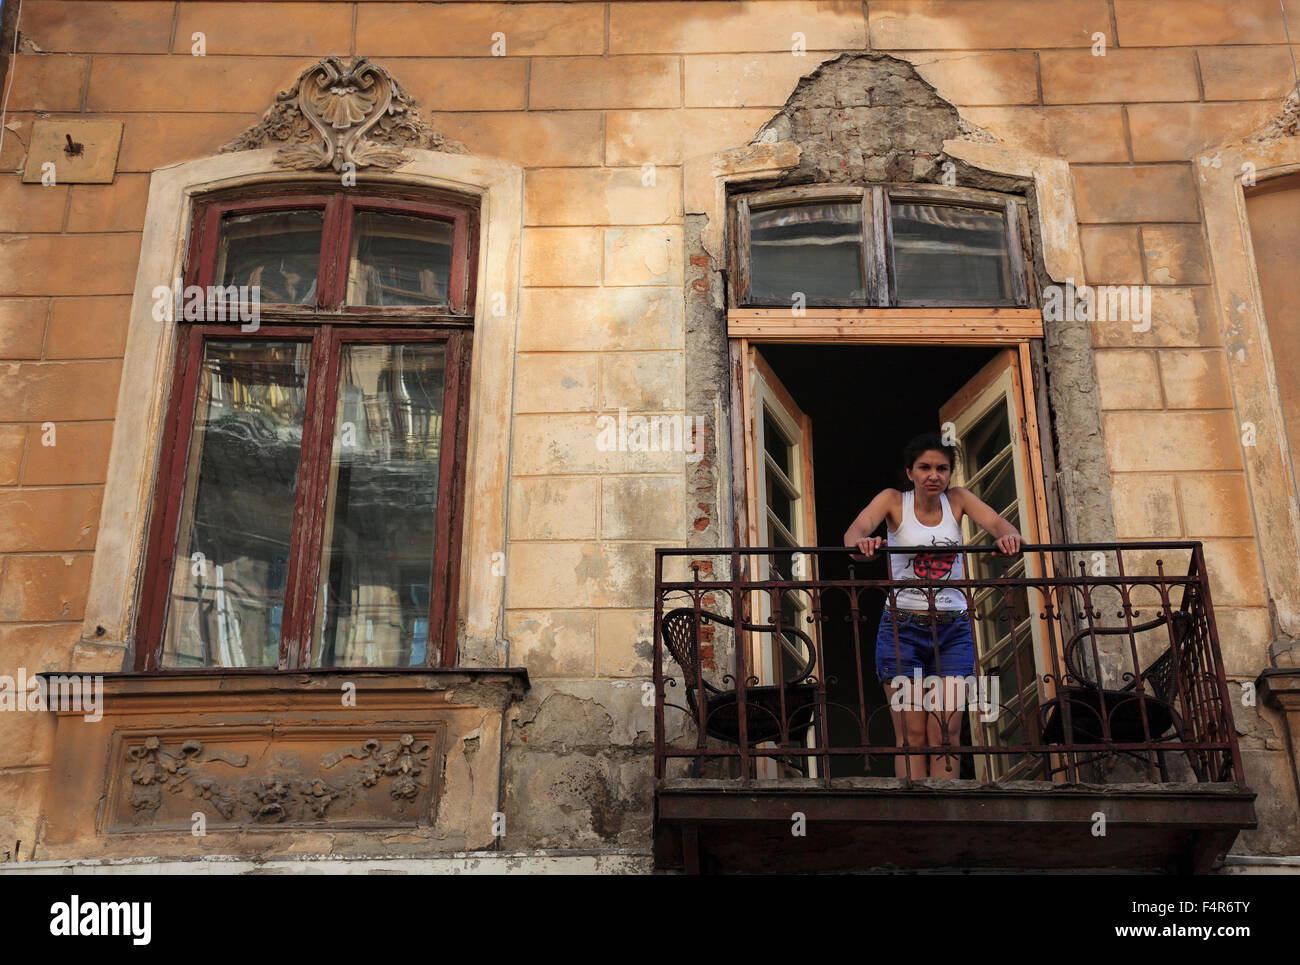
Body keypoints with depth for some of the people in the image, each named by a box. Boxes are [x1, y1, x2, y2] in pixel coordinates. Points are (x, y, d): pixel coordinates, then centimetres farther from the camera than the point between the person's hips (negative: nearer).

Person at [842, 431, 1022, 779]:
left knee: (946, 731, -3)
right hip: (903, 626, -2)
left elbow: (995, 521, -11)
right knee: (911, 733, -6)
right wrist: (859, 542, -42)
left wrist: (1008, 535, -36)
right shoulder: (894, 500, 0)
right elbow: (856, 528, -17)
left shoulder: (957, 499, 6)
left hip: (953, 629, 2)